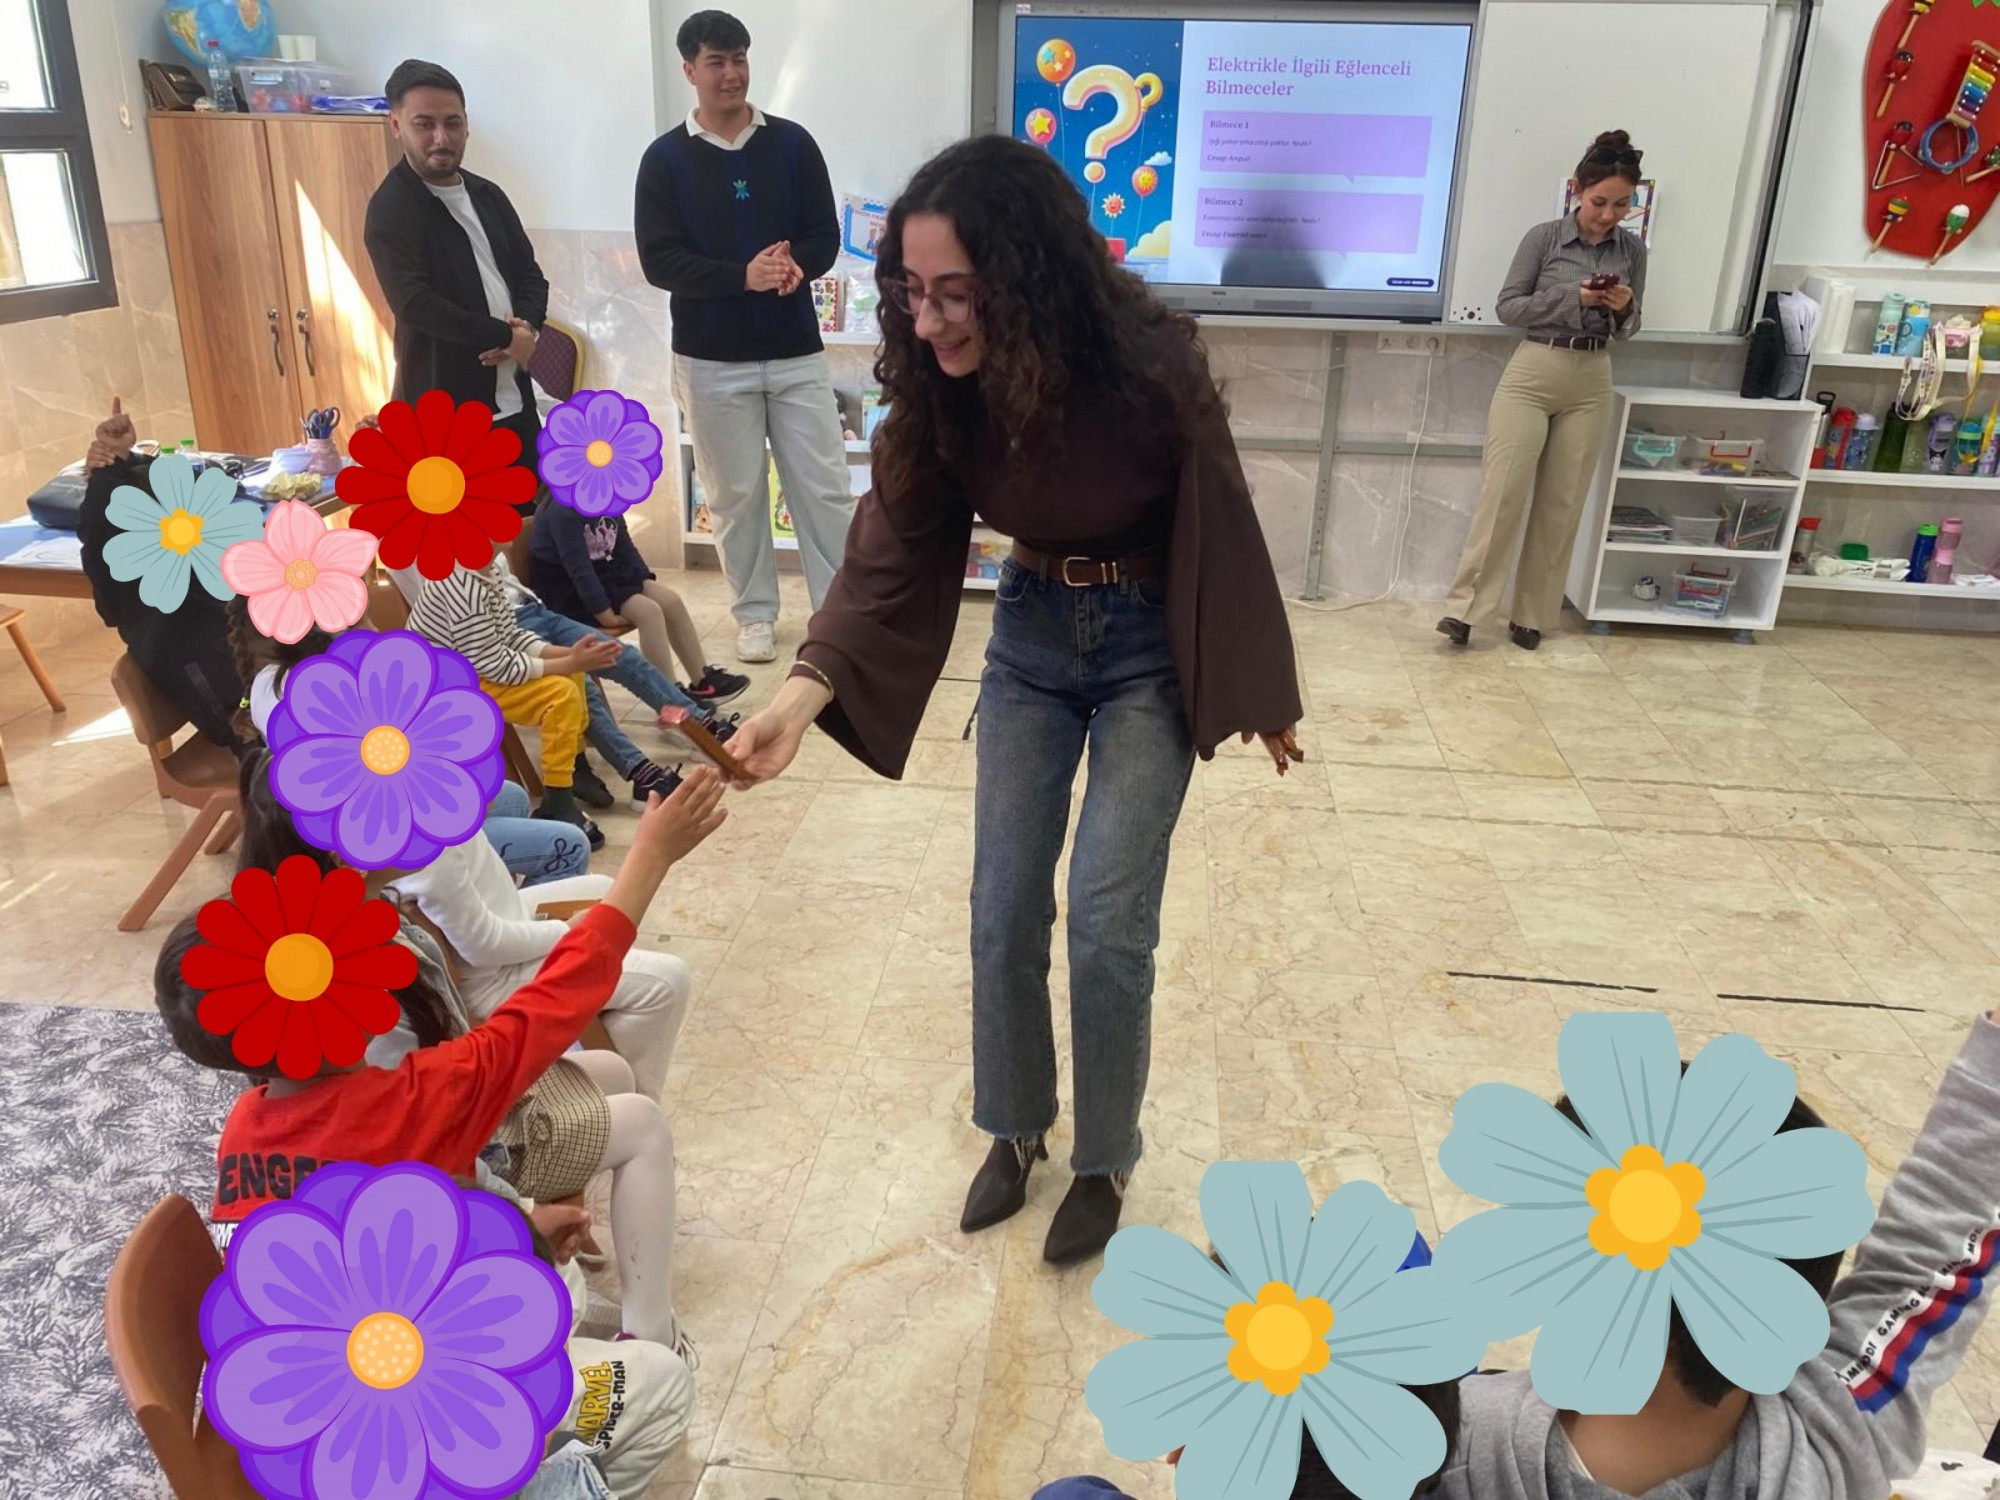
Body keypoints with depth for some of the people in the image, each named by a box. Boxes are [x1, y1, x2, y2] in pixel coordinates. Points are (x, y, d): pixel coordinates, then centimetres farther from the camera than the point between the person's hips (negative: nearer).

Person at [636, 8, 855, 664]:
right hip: (712, 360, -1)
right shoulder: (666, 158, -1)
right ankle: (756, 614, 22)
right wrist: (743, 276, -22)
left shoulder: (792, 143, 3)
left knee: (824, 487, 1)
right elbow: (658, 261, -8)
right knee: (736, 494, 7)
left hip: (797, 353, 1)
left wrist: (794, 266, -21)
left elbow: (825, 237, 3)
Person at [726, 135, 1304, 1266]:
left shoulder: (1147, 367, -27)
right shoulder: (941, 389, -16)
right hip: (1032, 635, 4)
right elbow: (893, 553, -16)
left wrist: (1263, 695, -4)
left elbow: (1219, 534, -15)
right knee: (1004, 914, 7)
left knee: (1107, 926, -4)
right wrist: (805, 692, -31)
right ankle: (1016, 1127, 31)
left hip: (1149, 651, -4)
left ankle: (1105, 1159, 21)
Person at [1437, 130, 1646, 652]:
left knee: (1561, 503, 5)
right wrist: (1572, 297, -17)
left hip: (1591, 383, 4)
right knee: (1503, 490, -11)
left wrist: (1624, 308, -10)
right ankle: (1465, 607, -7)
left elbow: (1627, 330, 13)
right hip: (1532, 374, -4)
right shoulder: (1543, 238, -4)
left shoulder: (1632, 250, 6)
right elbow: (1508, 307, -4)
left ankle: (1530, 615, 12)